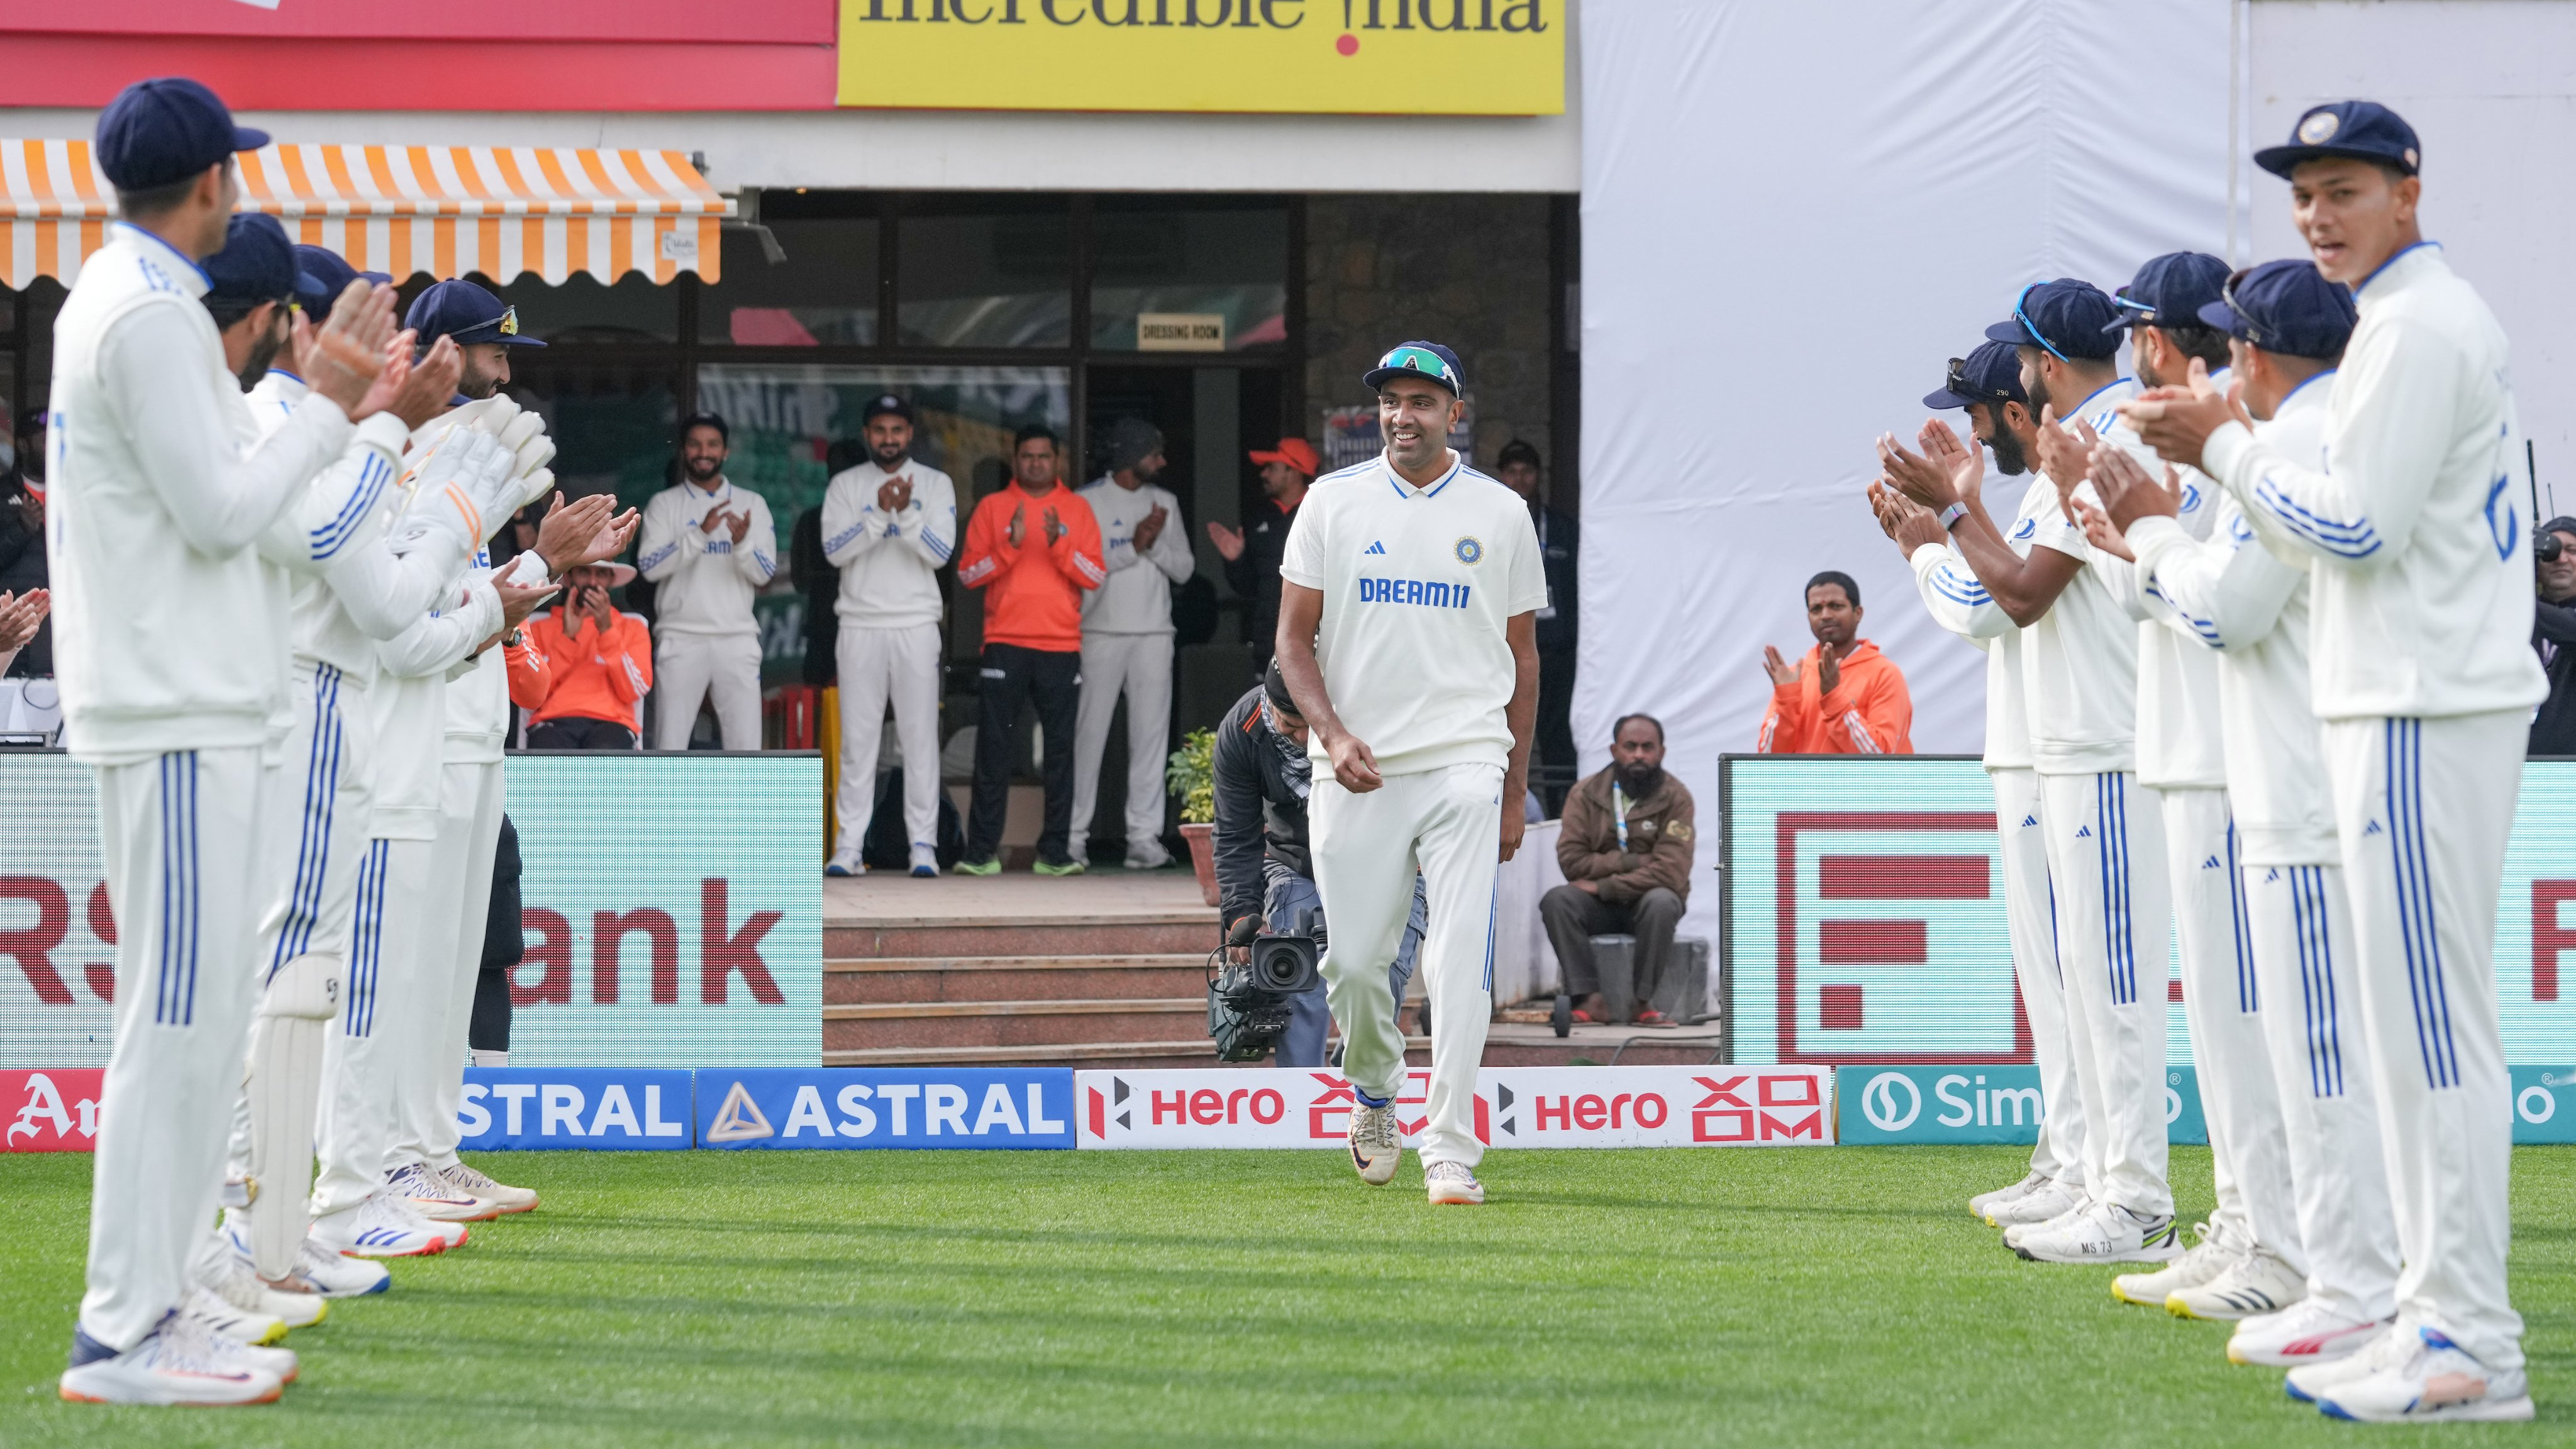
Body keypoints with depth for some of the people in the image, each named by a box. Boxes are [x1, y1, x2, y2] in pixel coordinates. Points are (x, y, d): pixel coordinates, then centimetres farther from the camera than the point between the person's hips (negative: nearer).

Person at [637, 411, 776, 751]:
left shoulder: (752, 504, 9)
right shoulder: (664, 504, 6)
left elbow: (765, 573, 2)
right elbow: (649, 566, -8)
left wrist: (742, 542, -19)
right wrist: (700, 533, -20)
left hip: (737, 638, 1)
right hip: (681, 638, -1)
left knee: (746, 746, -2)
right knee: (670, 745, -1)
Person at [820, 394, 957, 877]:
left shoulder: (936, 484, 6)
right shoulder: (846, 485, 6)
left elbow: (940, 552, -4)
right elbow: (834, 551, -6)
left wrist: (906, 512, -18)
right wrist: (880, 512, -17)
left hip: (916, 627, 0)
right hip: (860, 627, 0)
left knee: (920, 736, -2)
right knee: (858, 738, 0)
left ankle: (923, 844, 0)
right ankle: (849, 846, 1)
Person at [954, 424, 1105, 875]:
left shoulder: (1076, 510, 10)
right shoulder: (993, 508, 8)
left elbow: (1097, 576, 2)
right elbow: (967, 573, 1)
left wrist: (1060, 545, -13)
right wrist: (1010, 545, -13)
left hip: (1061, 647, 1)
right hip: (1005, 645, -1)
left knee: (1060, 749, -1)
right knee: (994, 748, -4)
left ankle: (1054, 851, 1)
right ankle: (982, 851, -4)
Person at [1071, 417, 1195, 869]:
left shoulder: (1165, 503, 15)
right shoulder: (1087, 501, 1)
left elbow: (1185, 569, 11)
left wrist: (1157, 543, -7)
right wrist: (1133, 547, -13)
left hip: (1153, 634, 4)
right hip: (1101, 632, -4)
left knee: (1151, 734, -1)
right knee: (1089, 734, -3)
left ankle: (1144, 836, -1)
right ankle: (1074, 835, 2)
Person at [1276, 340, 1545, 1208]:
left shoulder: (1501, 514, 8)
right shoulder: (1334, 503, 6)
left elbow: (1522, 658, 12)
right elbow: (1294, 639, 5)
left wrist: (1514, 791, 8)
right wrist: (1331, 733, -12)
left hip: (1464, 762, -1)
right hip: (1356, 772, 1)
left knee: (1462, 959, -12)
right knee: (1353, 961, 1)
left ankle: (1451, 1152, -11)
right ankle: (1373, 1088, 31)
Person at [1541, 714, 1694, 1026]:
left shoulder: (1675, 797, -7)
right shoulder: (1587, 794, 0)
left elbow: (1670, 872, -18)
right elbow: (1571, 859, -10)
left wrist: (1603, 886, -18)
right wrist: (1633, 862, -17)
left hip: (1647, 900, -2)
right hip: (1599, 907, 2)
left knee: (1662, 903, -36)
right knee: (1556, 900, -28)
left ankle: (1641, 1001, -27)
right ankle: (1590, 999, -33)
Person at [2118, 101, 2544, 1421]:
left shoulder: (2415, 325, -13)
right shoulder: (2434, 316, 19)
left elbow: (2355, 529, -17)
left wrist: (2225, 445, -7)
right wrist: (2228, 448, 14)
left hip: (2423, 715, -11)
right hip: (2411, 704, 11)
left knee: (2432, 1025, -11)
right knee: (2418, 1026, 13)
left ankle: (2471, 1347, -11)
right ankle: (2441, 1316, 17)